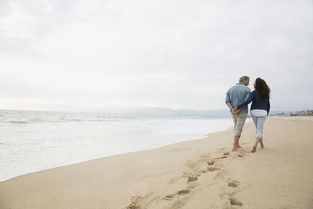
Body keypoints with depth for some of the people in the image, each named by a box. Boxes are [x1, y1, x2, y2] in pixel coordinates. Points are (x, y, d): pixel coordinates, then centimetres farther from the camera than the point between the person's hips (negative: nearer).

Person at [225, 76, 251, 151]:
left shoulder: (231, 89, 7)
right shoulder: (247, 89, -7)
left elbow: (227, 101, -5)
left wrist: (232, 109, -15)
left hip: (233, 112, 5)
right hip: (242, 112, -5)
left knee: (237, 127, 21)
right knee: (238, 129, -1)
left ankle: (237, 144, 23)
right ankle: (234, 146, -6)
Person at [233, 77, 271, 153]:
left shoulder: (254, 93, -5)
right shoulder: (266, 93, 10)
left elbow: (247, 102, -20)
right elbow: (268, 105, 15)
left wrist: (237, 107, -18)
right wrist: (267, 113, 29)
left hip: (254, 112, -1)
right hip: (262, 112, 1)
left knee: (258, 128, 20)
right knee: (259, 130, -2)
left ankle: (261, 144, 29)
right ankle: (255, 145, -24)